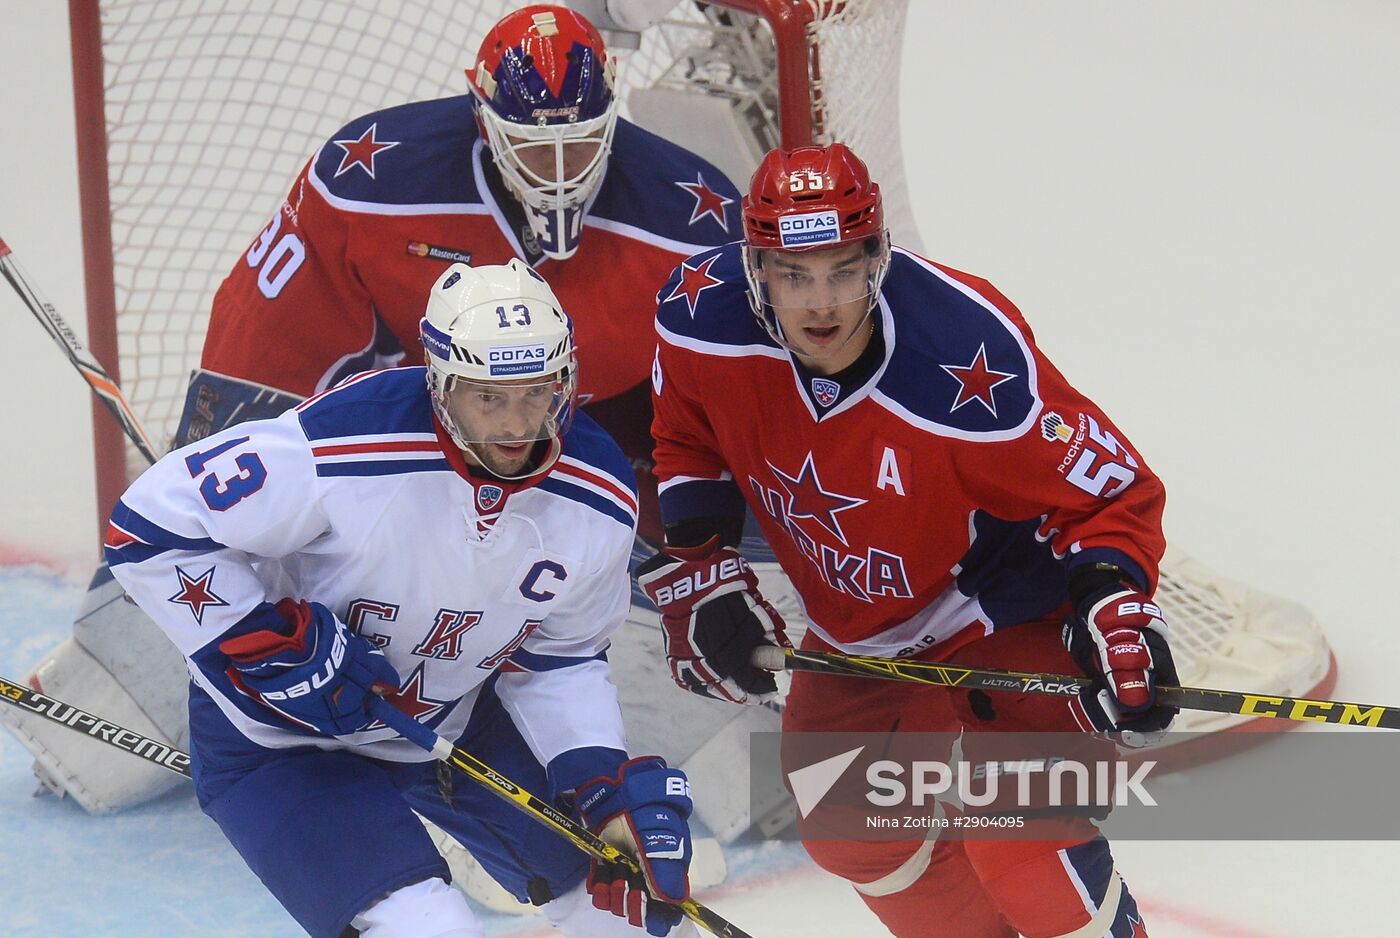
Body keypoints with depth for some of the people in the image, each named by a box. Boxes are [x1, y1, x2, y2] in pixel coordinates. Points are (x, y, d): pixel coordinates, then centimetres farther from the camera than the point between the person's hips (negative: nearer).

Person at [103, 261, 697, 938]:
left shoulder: (599, 498, -14)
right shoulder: (342, 447, -32)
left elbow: (557, 659, 1)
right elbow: (149, 525, -24)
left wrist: (608, 785, -12)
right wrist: (275, 644, -27)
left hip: (459, 718, 6)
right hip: (278, 736, -6)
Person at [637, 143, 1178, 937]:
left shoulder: (974, 366, -35)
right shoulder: (705, 321, -21)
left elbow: (1111, 491, -25)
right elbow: (684, 444, 2)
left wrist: (1113, 605, -39)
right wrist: (697, 578, -3)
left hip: (1006, 609, -6)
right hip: (858, 623, 6)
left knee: (1017, 831, -24)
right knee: (848, 831, 12)